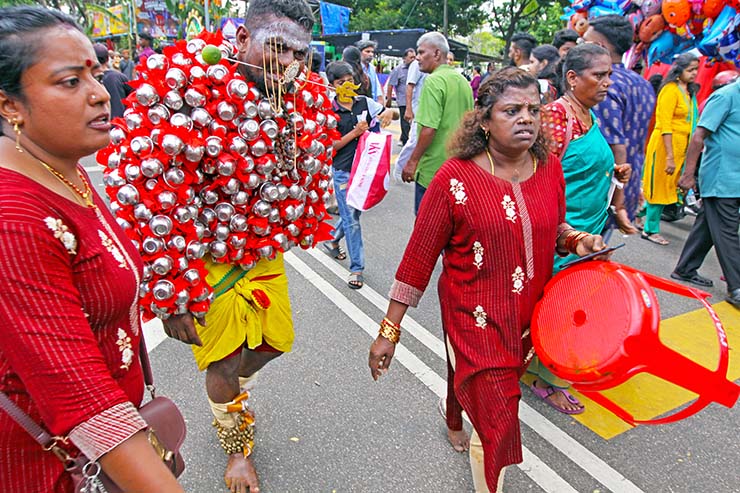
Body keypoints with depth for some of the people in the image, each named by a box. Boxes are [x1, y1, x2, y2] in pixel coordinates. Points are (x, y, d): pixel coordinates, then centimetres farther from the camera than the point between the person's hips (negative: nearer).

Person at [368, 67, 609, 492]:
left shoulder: (550, 168, -1)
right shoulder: (456, 178, -17)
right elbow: (419, 257, -13)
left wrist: (577, 240, -7)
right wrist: (389, 331, -11)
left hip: (530, 316, 6)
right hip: (478, 321, -5)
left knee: (495, 406, 26)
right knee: (497, 427, 2)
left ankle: (456, 406, 61)